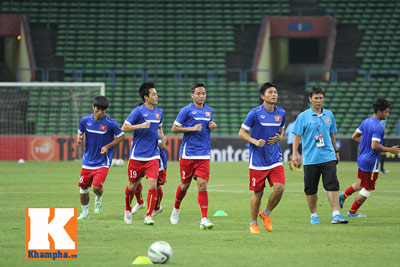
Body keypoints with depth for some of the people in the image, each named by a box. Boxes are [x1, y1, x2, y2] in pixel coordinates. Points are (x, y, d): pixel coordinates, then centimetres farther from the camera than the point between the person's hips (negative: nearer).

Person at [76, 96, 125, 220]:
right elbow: (80, 132, 14)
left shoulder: (111, 123, -13)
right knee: (83, 187, 6)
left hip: (103, 161, -4)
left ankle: (99, 199, 20)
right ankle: (85, 213, 27)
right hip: (88, 160, 4)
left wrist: (107, 146, -12)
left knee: (97, 187, -18)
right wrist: (79, 139, -11)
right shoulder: (85, 120, -3)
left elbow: (121, 136, -1)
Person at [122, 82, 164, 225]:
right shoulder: (138, 111, -9)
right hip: (137, 156, -3)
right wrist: (141, 126, -23)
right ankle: (128, 210, 34)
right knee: (133, 185, 9)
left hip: (153, 156, 3)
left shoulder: (159, 112, 9)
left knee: (153, 185, -11)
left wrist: (161, 137, 10)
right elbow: (124, 127, -11)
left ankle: (148, 216, -6)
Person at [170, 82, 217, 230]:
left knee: (202, 184, -10)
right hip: (187, 154, -3)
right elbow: (174, 128, -4)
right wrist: (192, 129, -14)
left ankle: (204, 219, -13)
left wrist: (212, 126, 5)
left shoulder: (209, 110, 12)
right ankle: (176, 209, 36)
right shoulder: (186, 110, -4)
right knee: (185, 185, 7)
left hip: (204, 155, 3)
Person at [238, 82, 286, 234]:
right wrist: (255, 141, -20)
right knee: (258, 193, 2)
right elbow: (242, 133, -4)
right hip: (257, 160, -3)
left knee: (279, 188, -13)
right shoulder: (255, 113, -8)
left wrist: (279, 137, 0)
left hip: (275, 159, 3)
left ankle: (266, 214, 12)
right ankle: (253, 223, 22)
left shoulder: (281, 113, 6)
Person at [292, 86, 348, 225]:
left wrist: (336, 151, 24)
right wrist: (294, 154, -7)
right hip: (310, 159, -2)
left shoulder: (329, 115, 10)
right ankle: (314, 215, 19)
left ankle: (336, 215, -15)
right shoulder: (303, 117, -1)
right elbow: (297, 136, -1)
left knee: (333, 185, -11)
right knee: (311, 190, 4)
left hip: (328, 157, 2)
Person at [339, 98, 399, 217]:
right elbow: (375, 146, -28)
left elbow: (354, 137, 11)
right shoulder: (378, 127, -22)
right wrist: (390, 150, -16)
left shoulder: (366, 122, 5)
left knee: (361, 184, 30)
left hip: (362, 158, 9)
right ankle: (352, 212, 15)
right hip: (371, 162, -9)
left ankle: (343, 195, 21)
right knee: (367, 189, 7)